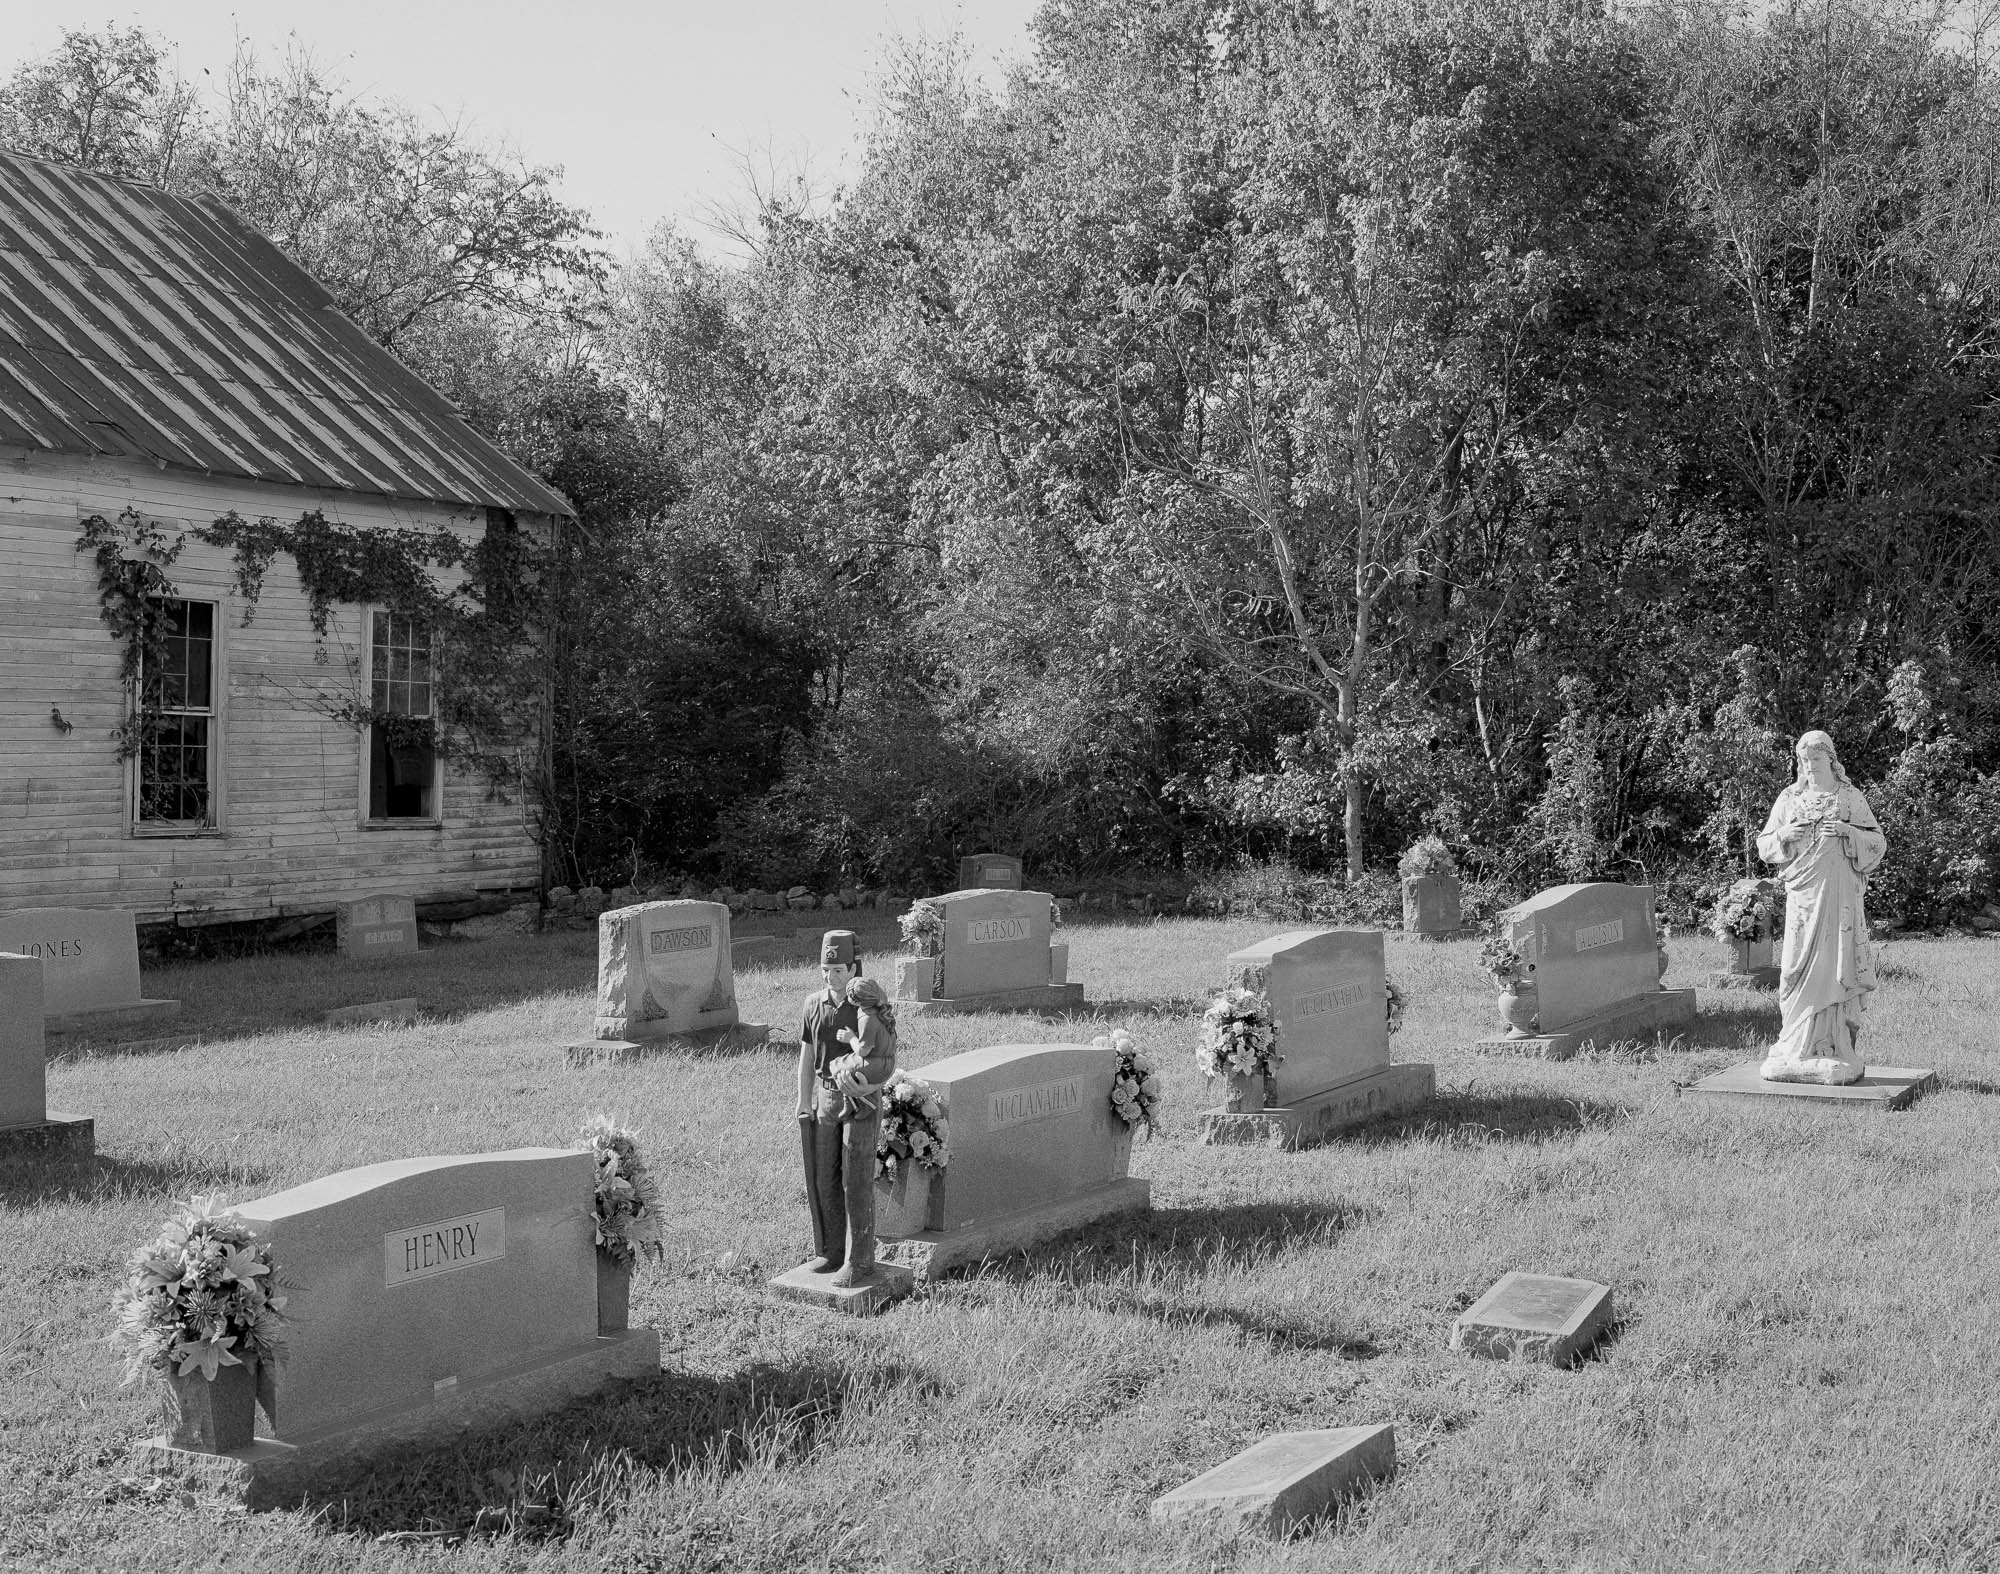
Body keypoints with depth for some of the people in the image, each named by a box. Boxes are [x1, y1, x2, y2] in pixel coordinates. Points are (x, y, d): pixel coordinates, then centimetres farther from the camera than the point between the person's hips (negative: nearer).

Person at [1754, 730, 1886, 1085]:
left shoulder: (1851, 797, 6)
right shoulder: (1789, 798, 11)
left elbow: (1877, 843, 5)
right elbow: (1764, 845, 13)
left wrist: (1847, 831, -12)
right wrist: (1784, 835, -8)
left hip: (1839, 892, -2)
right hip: (1802, 892, 2)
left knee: (1835, 967, -6)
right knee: (1799, 968, -4)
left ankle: (1837, 1052, -3)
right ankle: (1797, 1050, 0)